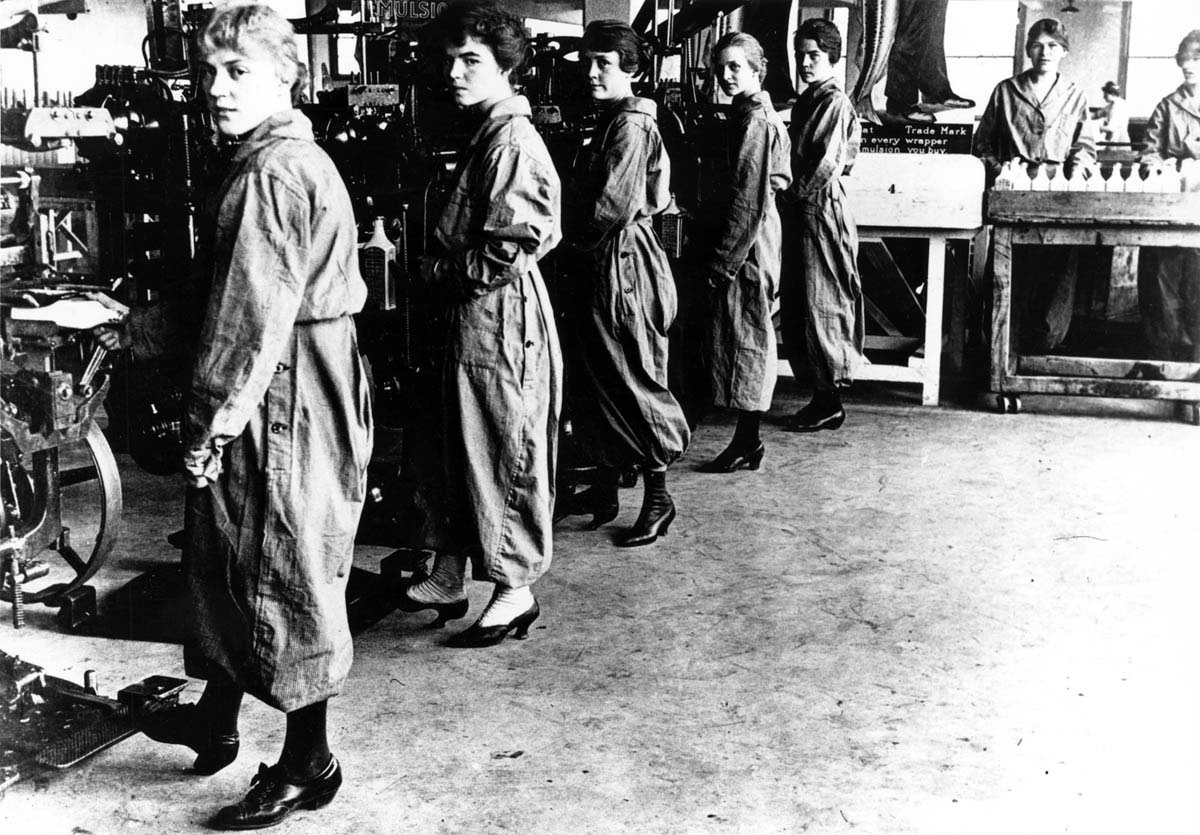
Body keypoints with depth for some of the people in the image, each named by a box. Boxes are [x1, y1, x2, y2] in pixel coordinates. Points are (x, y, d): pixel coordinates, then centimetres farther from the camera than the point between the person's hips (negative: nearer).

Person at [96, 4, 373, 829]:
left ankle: (307, 762, 14)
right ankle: (216, 718, 37)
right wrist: (151, 325, 21)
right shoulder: (298, 159, 15)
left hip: (280, 399, -11)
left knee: (285, 571, 0)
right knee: (224, 556, 21)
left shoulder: (272, 173, -19)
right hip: (313, 384, 11)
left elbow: (256, 312, -23)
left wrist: (219, 415, -20)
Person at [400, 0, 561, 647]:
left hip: (501, 320, -10)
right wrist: (441, 268, 7)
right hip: (469, 317, 10)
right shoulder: (484, 134, 14)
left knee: (505, 456, 0)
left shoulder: (513, 141, -16)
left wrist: (436, 272, -10)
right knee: (462, 448, 16)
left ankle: (516, 591, 12)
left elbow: (505, 255, -22)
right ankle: (452, 574, 28)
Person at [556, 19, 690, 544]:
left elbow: (612, 207, -21)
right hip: (603, 263, 10)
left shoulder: (631, 126, -15)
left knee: (635, 381, -3)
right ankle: (607, 486, 26)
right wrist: (578, 233, 5)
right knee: (599, 380, 15)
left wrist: (574, 235, -7)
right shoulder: (611, 122, 15)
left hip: (623, 262, -10)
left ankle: (657, 498, 6)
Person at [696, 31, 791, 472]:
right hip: (757, 239, 10)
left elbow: (748, 200, -20)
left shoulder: (753, 120, -15)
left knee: (744, 337, -4)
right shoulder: (765, 115, 14)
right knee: (752, 335, 12)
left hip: (745, 242, -10)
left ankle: (746, 444, 2)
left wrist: (722, 261, -18)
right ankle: (748, 439, 18)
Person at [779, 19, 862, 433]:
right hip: (799, 212, 9)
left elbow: (827, 166, -18)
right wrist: (789, 194, 7)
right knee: (796, 309, 9)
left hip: (822, 211, -9)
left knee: (823, 306, -5)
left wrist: (792, 194, -10)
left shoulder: (835, 103, -11)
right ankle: (819, 396, 15)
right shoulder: (804, 102, 17)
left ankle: (831, 402, 1)